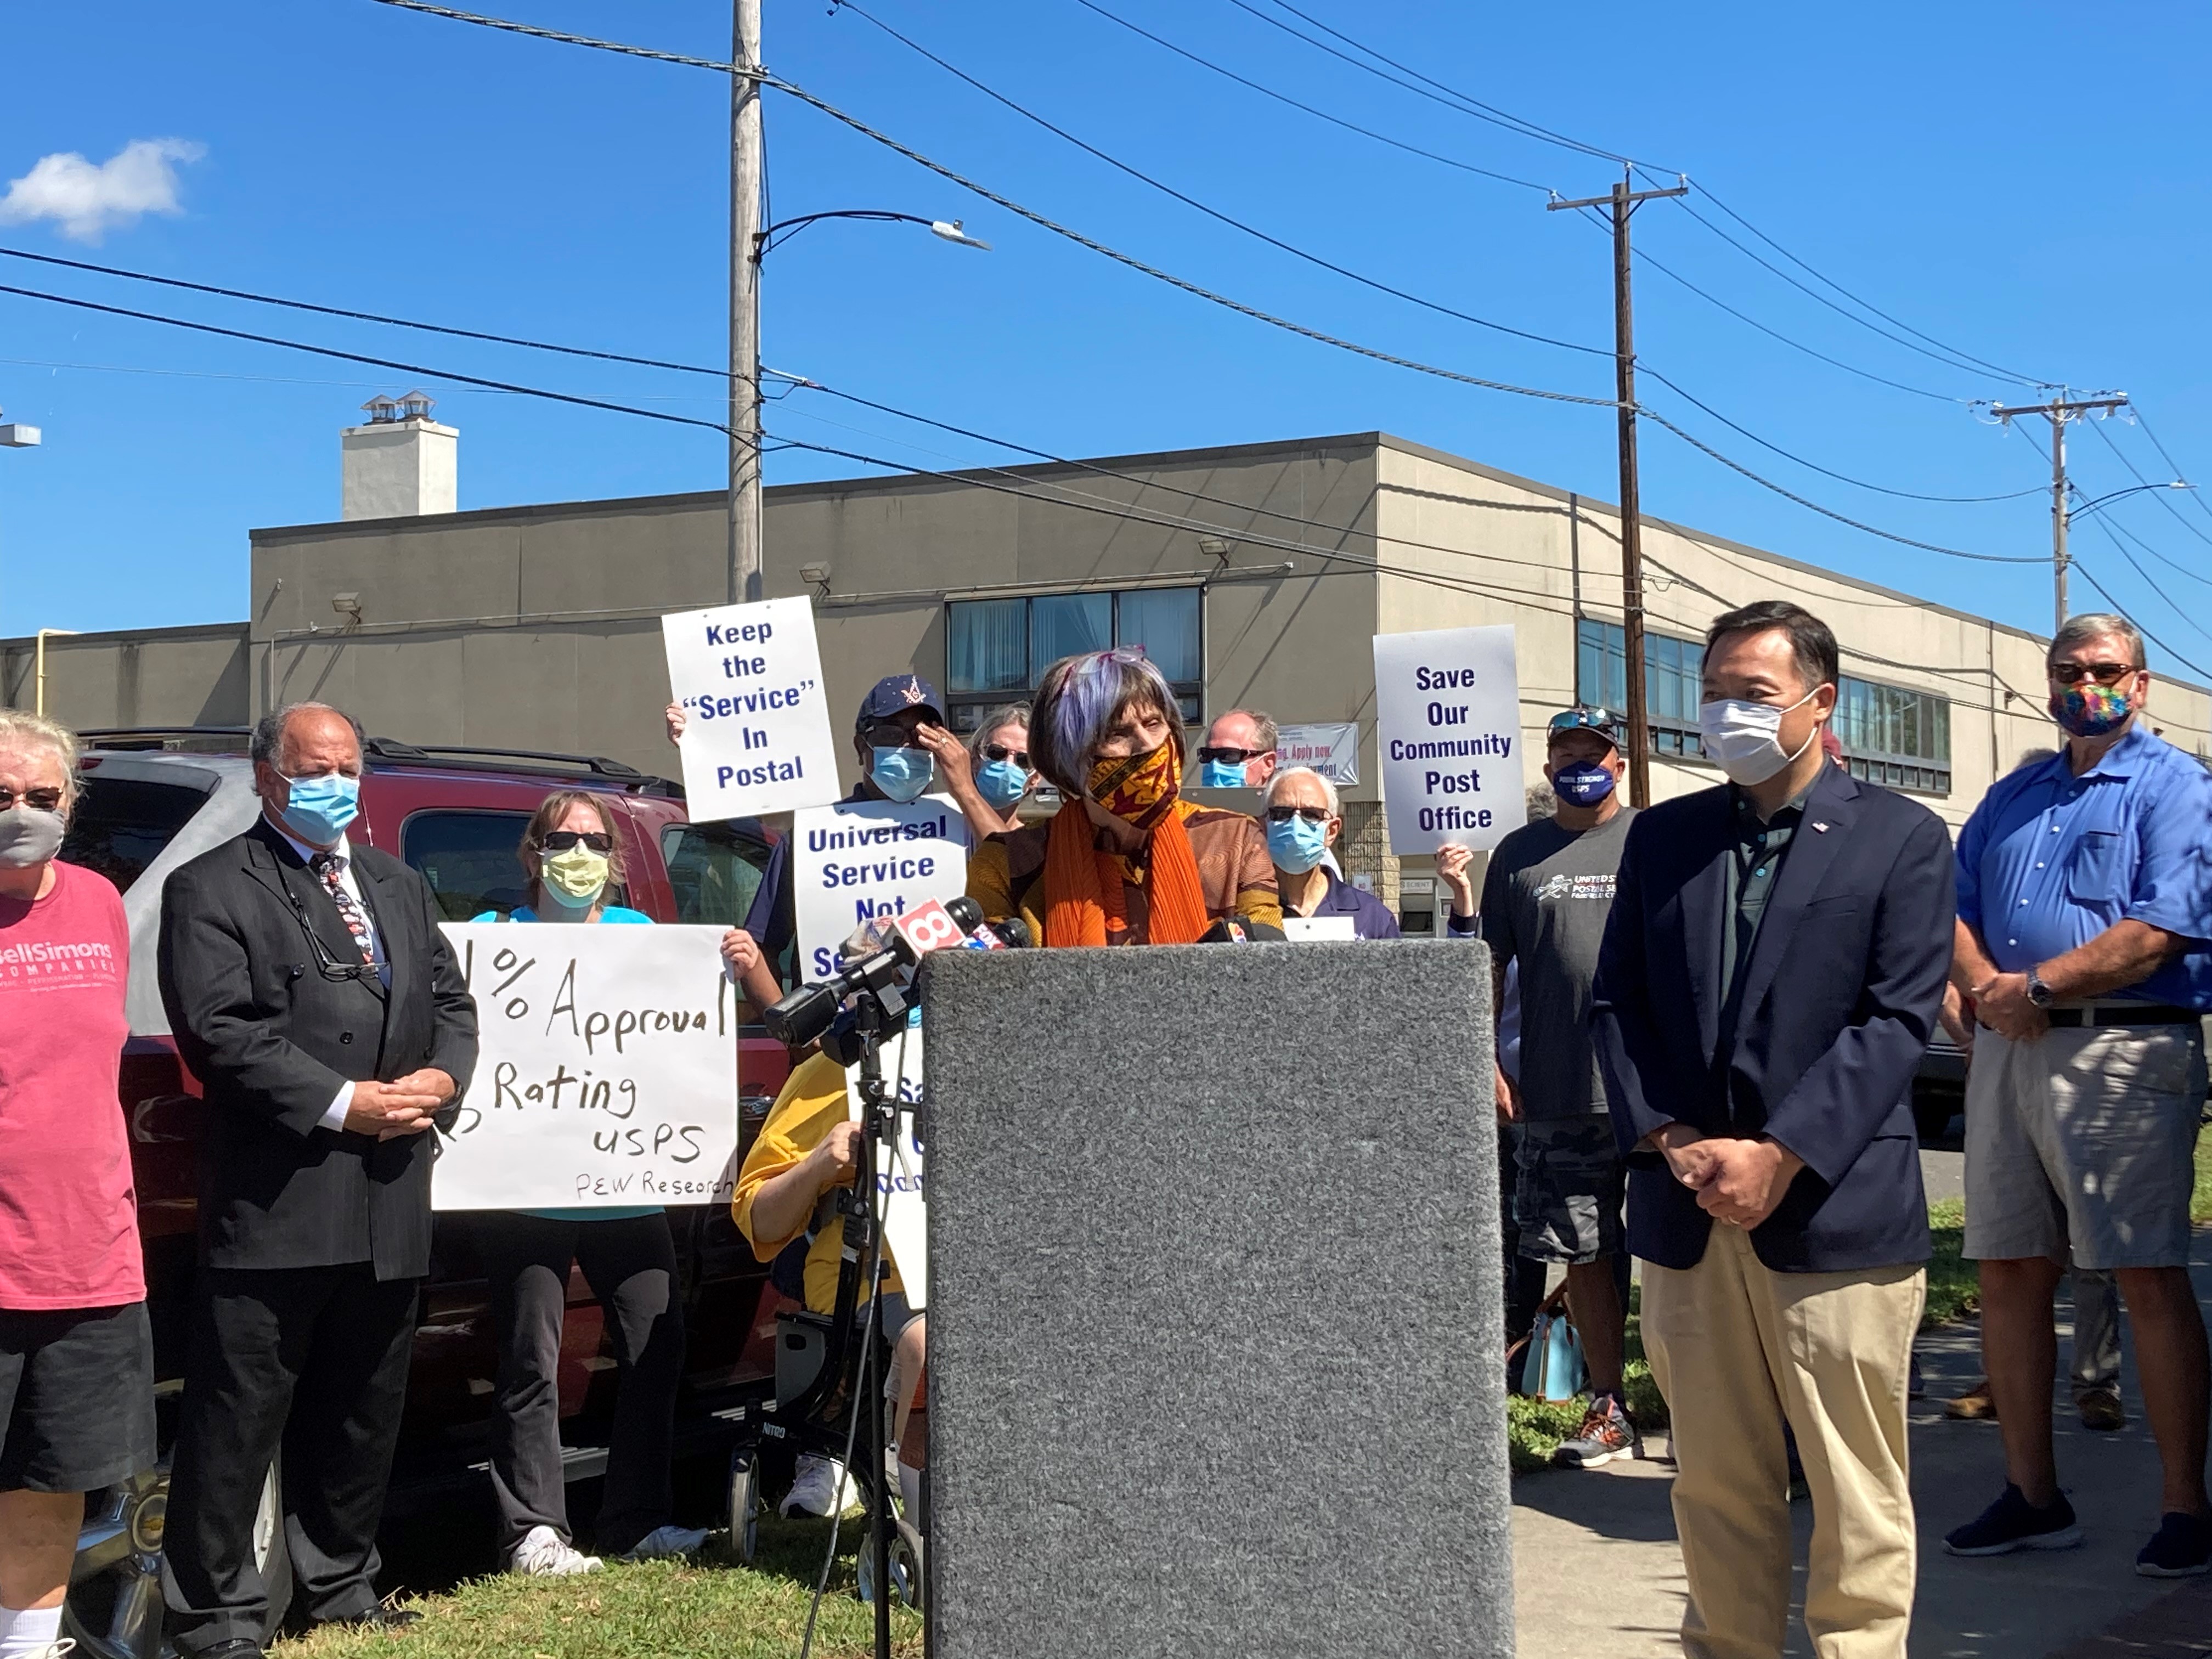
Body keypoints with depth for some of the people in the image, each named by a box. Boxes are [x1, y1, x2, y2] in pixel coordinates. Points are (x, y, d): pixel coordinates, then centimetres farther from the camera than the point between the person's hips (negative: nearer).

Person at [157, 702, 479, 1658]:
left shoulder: (399, 888, 20)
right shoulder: (211, 890, -2)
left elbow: (451, 1000, 19)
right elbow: (220, 1030, -12)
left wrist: (441, 1079, -3)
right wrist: (340, 1104, -17)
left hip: (389, 1202, 7)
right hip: (275, 1204, -6)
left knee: (362, 1412, 15)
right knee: (239, 1419, -4)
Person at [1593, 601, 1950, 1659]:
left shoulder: (1901, 838, 1)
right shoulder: (1662, 836, 13)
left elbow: (1898, 1017, -7)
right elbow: (1617, 1003, 10)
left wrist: (1779, 1157, -14)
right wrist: (1668, 1140, -5)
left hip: (1836, 1211, -4)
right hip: (1687, 1214, 4)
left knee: (1854, 1489, 2)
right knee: (1714, 1482, 10)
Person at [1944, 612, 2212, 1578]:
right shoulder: (2013, 797, 20)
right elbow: (1955, 908, 16)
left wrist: (2036, 987, -13)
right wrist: (1983, 983, -5)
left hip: (2121, 1052, -7)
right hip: (2007, 1052, 7)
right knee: (2009, 1273, 7)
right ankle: (2031, 1495, 16)